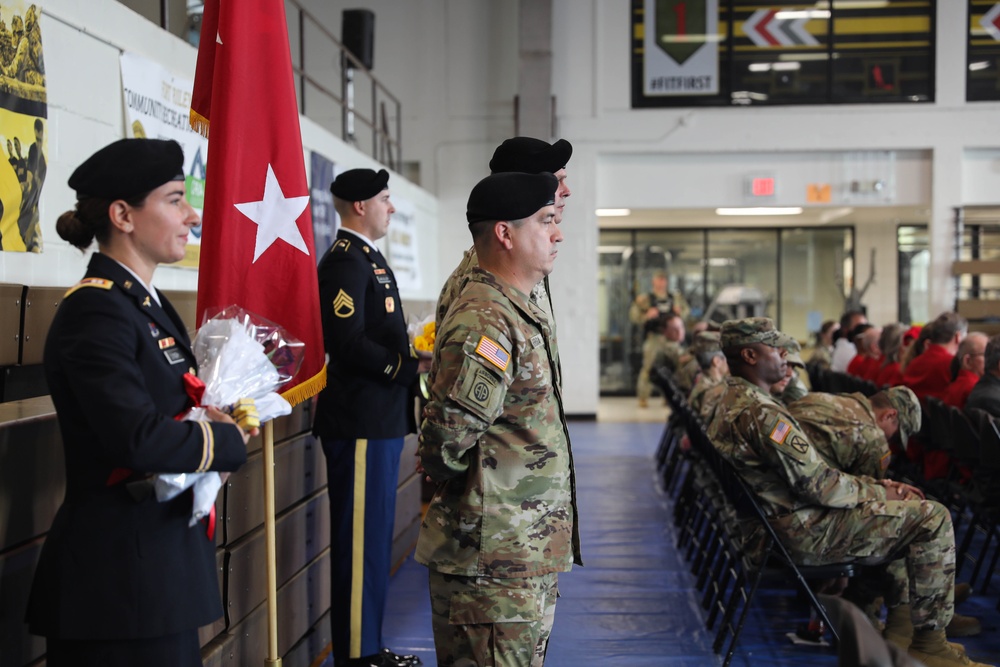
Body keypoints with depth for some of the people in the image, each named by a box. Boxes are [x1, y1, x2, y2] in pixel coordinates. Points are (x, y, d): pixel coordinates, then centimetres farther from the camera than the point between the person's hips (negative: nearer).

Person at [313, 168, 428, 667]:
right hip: (361, 422, -11)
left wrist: (415, 355, 5)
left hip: (379, 421, 11)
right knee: (361, 538, -3)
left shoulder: (367, 258, 18)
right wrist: (411, 367, -16)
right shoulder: (345, 261, -14)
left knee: (374, 537, 16)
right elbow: (349, 344, -23)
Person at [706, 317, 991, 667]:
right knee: (933, 518, -9)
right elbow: (818, 485, -24)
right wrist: (878, 492, -6)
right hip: (804, 532, -11)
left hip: (782, 520, 11)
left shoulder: (733, 402, 10)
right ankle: (929, 639, -1)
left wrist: (877, 485, 6)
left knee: (904, 504, 23)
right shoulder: (760, 413, -25)